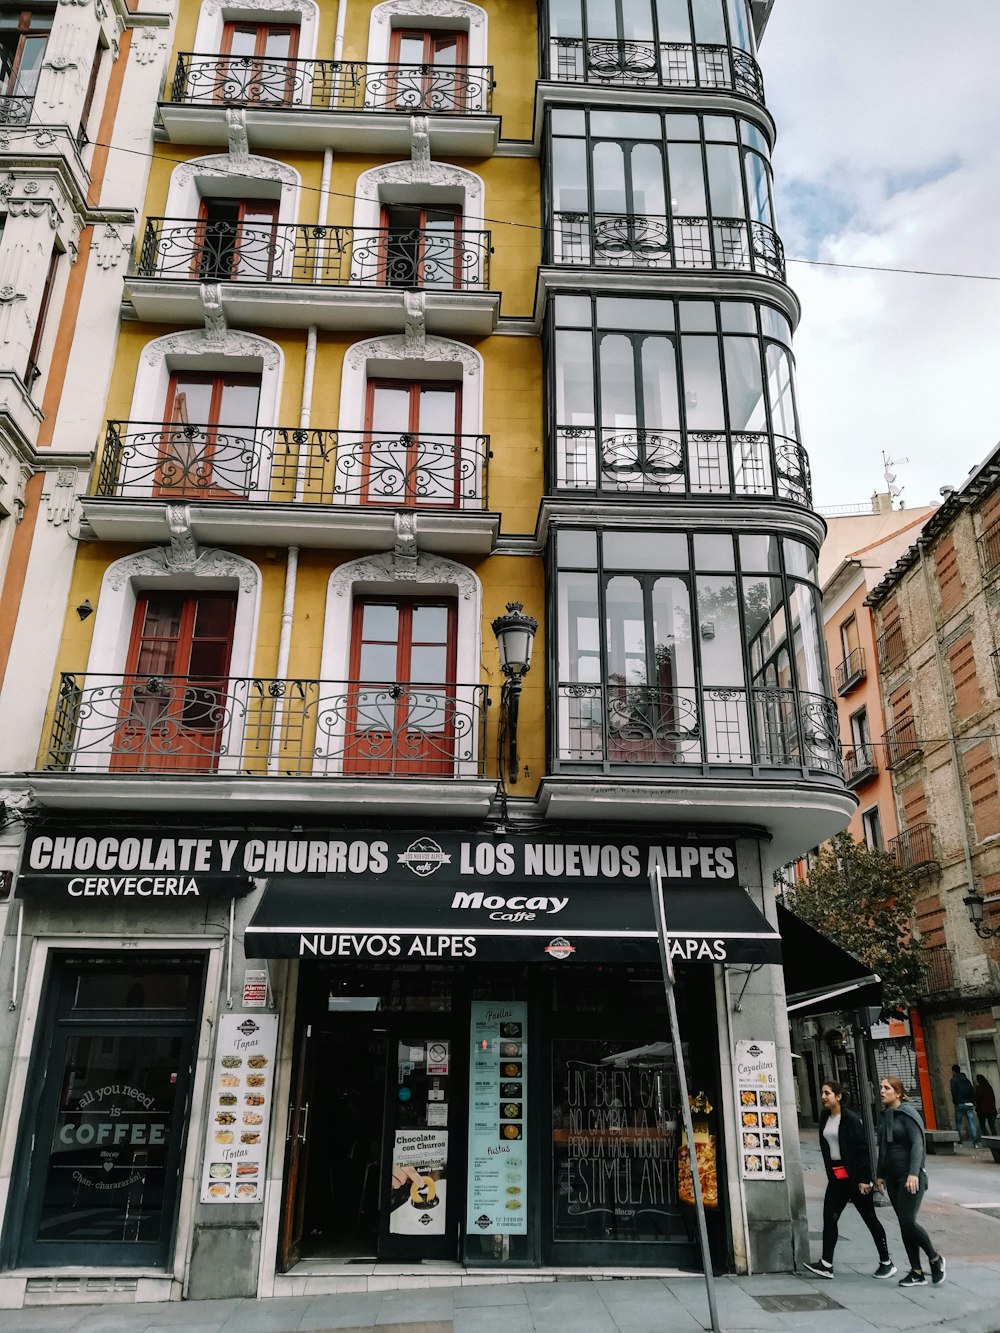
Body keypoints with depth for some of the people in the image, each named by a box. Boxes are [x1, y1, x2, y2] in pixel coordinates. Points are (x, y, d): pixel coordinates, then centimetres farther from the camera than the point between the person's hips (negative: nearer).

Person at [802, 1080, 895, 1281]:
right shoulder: (824, 1117, 6)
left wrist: (864, 1179, -18)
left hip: (854, 1176, -7)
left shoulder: (850, 1119, -15)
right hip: (836, 1176, 7)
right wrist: (830, 1172, 15)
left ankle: (886, 1262, 22)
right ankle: (826, 1264, 0)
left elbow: (862, 1149, -16)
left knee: (869, 1218, 7)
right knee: (829, 1218, -1)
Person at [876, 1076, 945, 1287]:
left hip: (911, 1178, -7)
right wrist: (880, 1174, 18)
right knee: (904, 1225, 8)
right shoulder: (885, 1115, 11)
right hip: (893, 1178, 8)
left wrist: (913, 1173, -27)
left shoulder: (908, 1114, -12)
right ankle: (917, 1273, 15)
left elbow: (917, 1144, -18)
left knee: (908, 1222, -11)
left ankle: (935, 1259, 12)